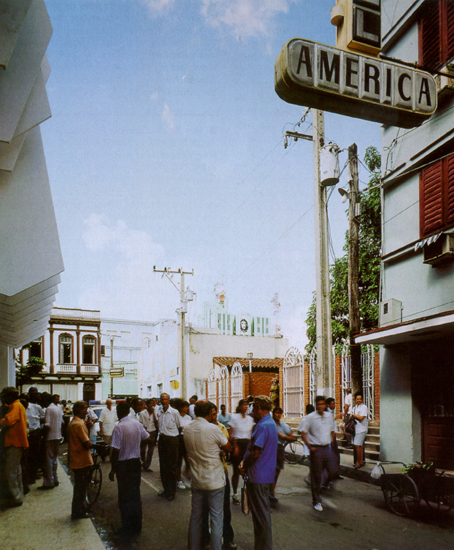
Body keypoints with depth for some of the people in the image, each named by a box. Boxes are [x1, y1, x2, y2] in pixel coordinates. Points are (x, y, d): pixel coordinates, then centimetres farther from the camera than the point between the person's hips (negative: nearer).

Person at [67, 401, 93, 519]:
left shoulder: (71, 423, 10)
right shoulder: (79, 424, -22)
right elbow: (88, 444, -24)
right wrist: (89, 440, -4)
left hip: (75, 460, 10)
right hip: (82, 461, -10)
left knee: (80, 486, 21)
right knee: (80, 487, 2)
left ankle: (82, 507, 34)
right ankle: (78, 512, 11)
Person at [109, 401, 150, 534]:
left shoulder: (119, 427, -19)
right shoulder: (137, 423, -1)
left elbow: (115, 450, -20)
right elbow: (146, 437, 10)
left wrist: (113, 469, -12)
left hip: (123, 464, -6)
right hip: (136, 462, 6)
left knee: (125, 496, 6)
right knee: (136, 493, 16)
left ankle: (127, 528, 14)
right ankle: (137, 526, 25)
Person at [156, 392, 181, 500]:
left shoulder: (175, 412, -9)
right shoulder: (159, 413, 6)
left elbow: (179, 426, 2)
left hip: (172, 440, -5)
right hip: (162, 439, 5)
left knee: (172, 467, 1)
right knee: (163, 466, 12)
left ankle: (171, 492, 11)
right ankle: (165, 489, 26)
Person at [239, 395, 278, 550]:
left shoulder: (263, 426, -21)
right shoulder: (271, 424, 12)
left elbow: (255, 453, -22)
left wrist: (244, 466, -6)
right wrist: (245, 461, 5)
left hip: (258, 475, -10)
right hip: (265, 475, 10)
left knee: (260, 513, 0)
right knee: (262, 512, 18)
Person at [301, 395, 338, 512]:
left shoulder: (329, 416, 7)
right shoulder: (310, 417, -7)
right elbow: (304, 433, -5)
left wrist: (331, 444, 10)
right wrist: (310, 446, -13)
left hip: (327, 448, 4)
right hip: (316, 449, -4)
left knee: (333, 472, -2)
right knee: (316, 476, 3)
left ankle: (326, 484, 30)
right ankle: (317, 501, 15)